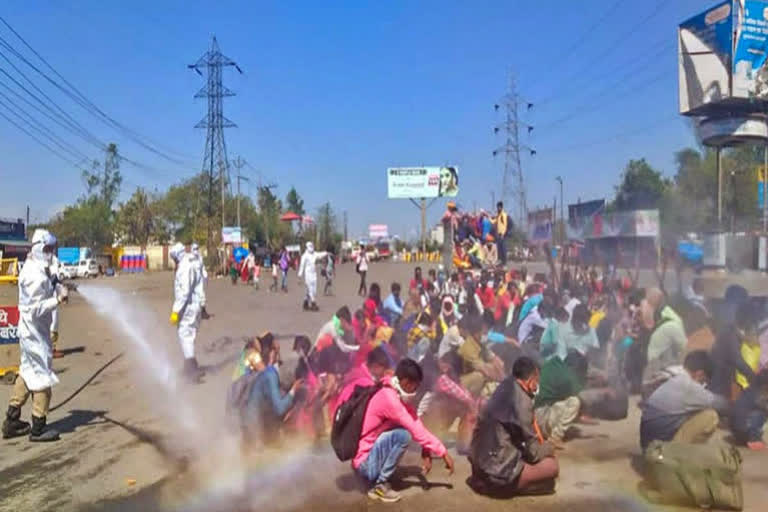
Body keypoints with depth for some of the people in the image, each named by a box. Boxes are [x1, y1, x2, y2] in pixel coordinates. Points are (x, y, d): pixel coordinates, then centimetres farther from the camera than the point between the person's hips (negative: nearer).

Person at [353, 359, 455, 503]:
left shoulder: (395, 395, 6)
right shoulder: (388, 397, -24)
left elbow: (415, 423, 2)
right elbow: (416, 429, -23)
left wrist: (426, 452, -10)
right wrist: (443, 453, -17)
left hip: (370, 454, 9)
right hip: (364, 462, -9)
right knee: (404, 434, -25)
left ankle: (379, 474, 12)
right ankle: (379, 485, -9)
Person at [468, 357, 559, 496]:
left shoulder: (505, 388, 4)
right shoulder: (521, 400, -19)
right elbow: (532, 451, -11)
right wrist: (548, 448, 8)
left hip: (481, 462, 8)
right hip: (498, 469, -8)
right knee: (552, 467, -3)